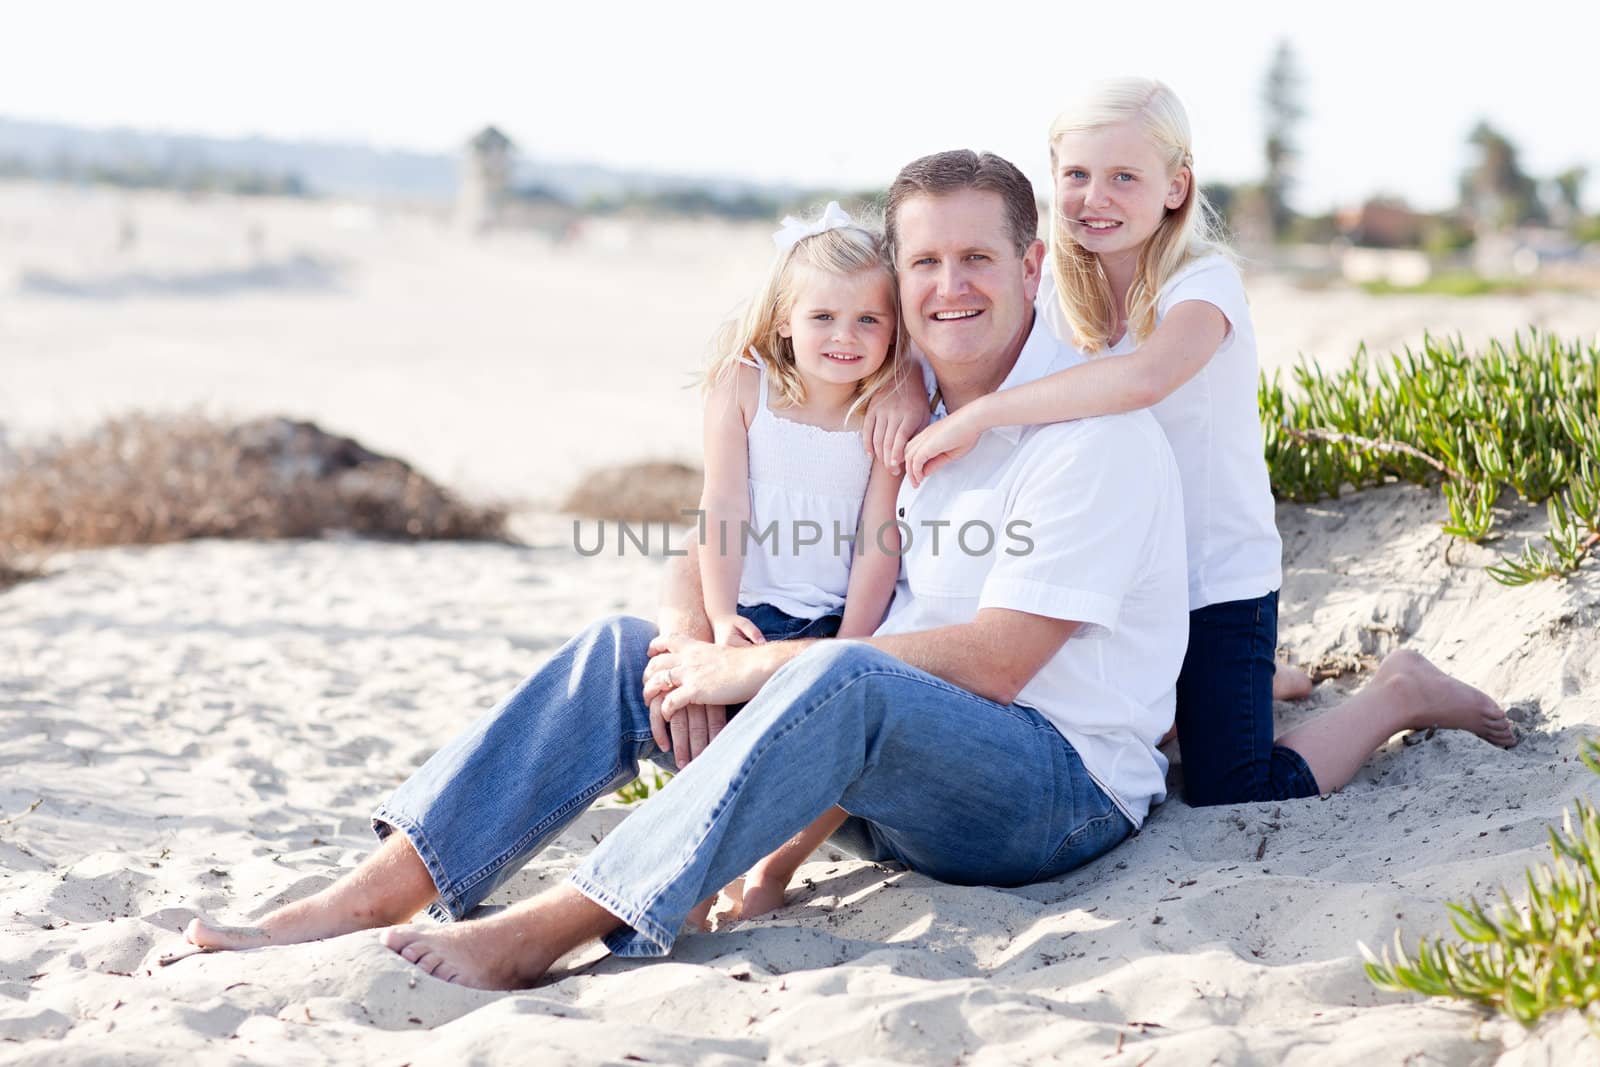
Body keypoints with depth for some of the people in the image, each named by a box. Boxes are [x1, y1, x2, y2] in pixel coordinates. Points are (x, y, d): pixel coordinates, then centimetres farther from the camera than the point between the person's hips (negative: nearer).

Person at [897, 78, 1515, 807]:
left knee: (1231, 800, -9)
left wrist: (980, 415, -40)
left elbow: (1146, 374, -40)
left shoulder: (1203, 282, -20)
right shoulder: (1060, 290, 0)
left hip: (1217, 579, -6)